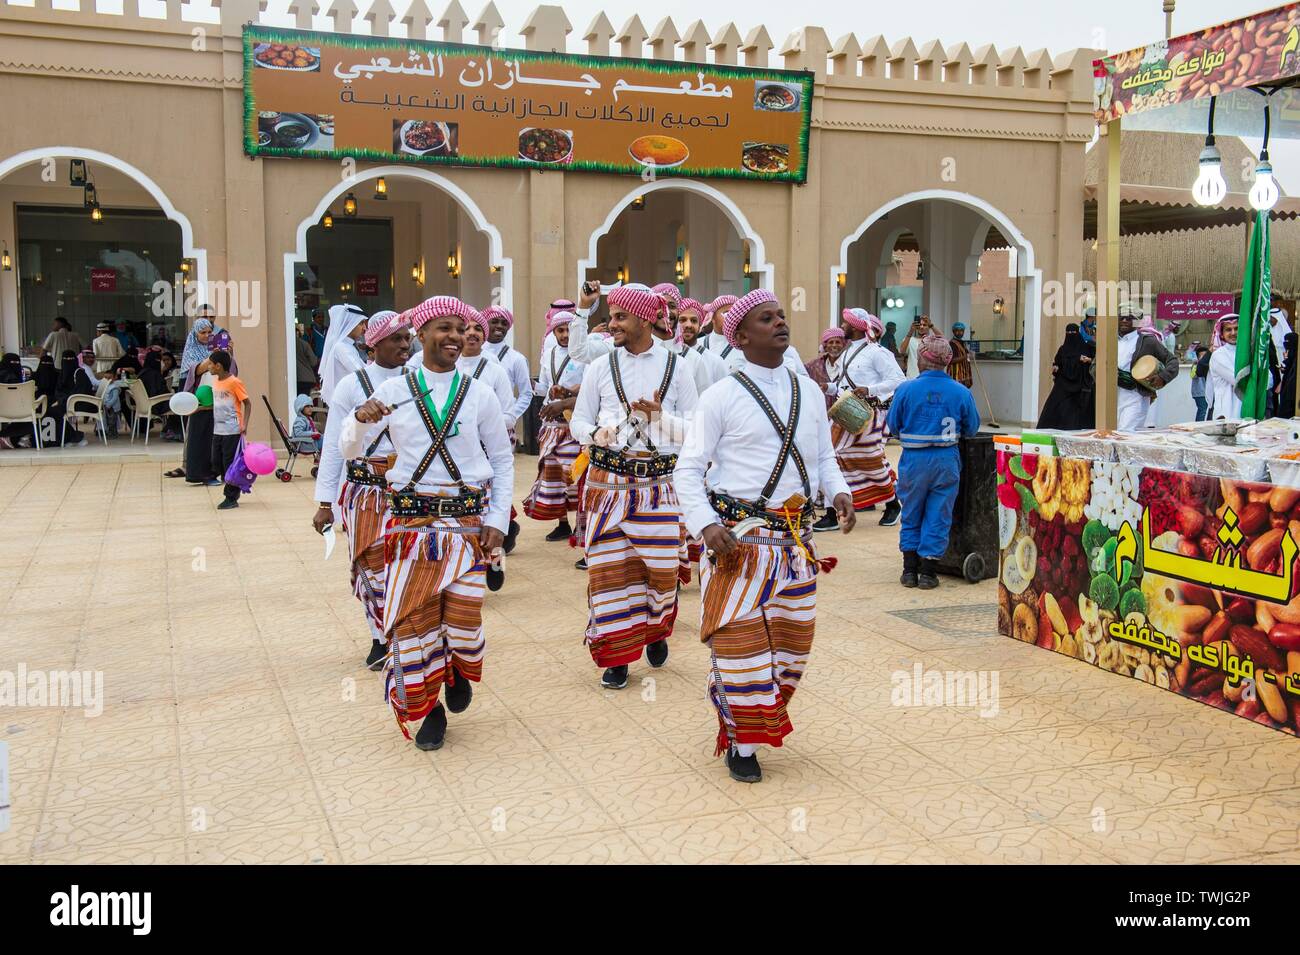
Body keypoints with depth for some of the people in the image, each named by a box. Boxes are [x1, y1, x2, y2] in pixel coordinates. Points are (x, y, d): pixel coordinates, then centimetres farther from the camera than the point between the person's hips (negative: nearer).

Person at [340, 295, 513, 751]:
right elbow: (349, 450, 1)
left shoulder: (480, 394, 3)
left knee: (463, 620, -6)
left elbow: (503, 461, 9)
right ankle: (428, 708, 23)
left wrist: (498, 521, 0)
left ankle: (458, 671, 31)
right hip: (411, 523, 0)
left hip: (467, 522, 0)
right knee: (413, 619, 0)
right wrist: (361, 419, -21)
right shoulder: (394, 391, 1)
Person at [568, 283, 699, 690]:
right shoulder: (601, 367, 5)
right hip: (608, 483, 1)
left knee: (663, 568, 4)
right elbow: (578, 421, 8)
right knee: (609, 568, -1)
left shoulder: (675, 367, 3)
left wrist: (660, 415, -14)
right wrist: (595, 434, -14)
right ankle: (615, 655, 13)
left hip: (661, 484, 0)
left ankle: (656, 632, 34)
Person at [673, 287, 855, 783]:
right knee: (740, 641, -4)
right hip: (739, 538, -5)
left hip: (795, 538, 5)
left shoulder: (808, 390, 9)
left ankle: (767, 718, 37)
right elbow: (687, 470, -5)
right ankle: (740, 742, 15)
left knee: (793, 640, 12)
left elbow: (824, 455, 17)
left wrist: (838, 490, -4)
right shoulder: (724, 396, -6)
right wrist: (706, 525, -19)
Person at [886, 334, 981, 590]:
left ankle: (910, 569, 17)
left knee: (911, 515, 15)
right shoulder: (961, 392, -6)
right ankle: (927, 572, 11)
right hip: (947, 460, 0)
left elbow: (893, 426, -1)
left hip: (914, 460, 0)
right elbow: (972, 428, 3)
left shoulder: (906, 389, -9)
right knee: (938, 516, 9)